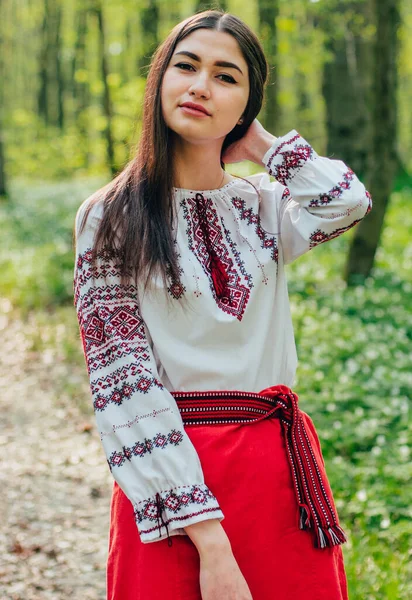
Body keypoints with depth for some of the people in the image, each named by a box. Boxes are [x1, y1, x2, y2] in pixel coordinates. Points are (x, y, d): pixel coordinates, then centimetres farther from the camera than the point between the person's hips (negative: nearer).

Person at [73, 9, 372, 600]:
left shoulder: (264, 206, 9)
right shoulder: (110, 217, -3)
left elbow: (348, 201, -15)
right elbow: (124, 378, -11)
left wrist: (264, 145, 3)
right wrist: (207, 539, -19)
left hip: (282, 465, 4)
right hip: (169, 468, -4)